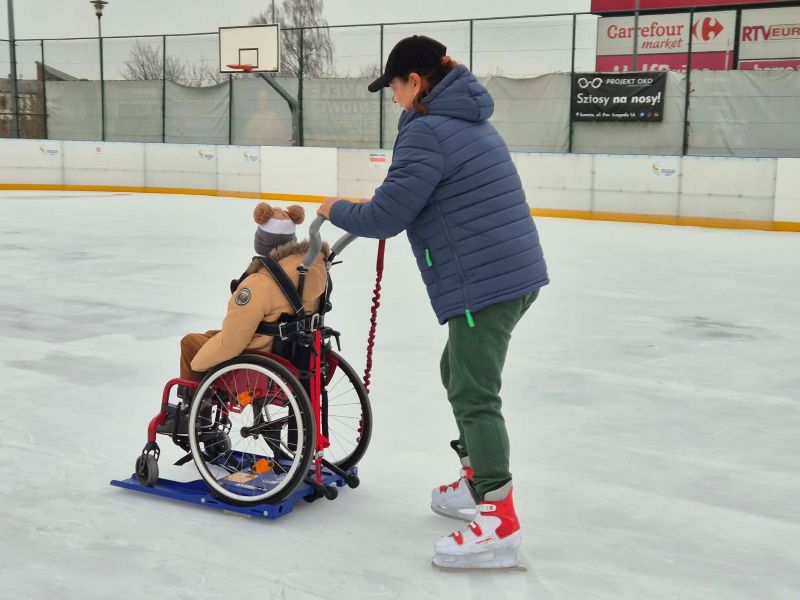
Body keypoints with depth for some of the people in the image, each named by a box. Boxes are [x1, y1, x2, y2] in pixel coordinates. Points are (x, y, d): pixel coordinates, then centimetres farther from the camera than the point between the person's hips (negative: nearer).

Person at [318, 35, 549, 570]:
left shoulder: (426, 130, -13)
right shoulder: (469, 122, 18)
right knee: (459, 372, 22)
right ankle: (479, 483, 33)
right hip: (514, 270, 10)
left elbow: (385, 217, -15)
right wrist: (377, 206, 22)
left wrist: (338, 210, 4)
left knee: (474, 394, -7)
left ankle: (498, 522, -5)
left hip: (484, 281, -10)